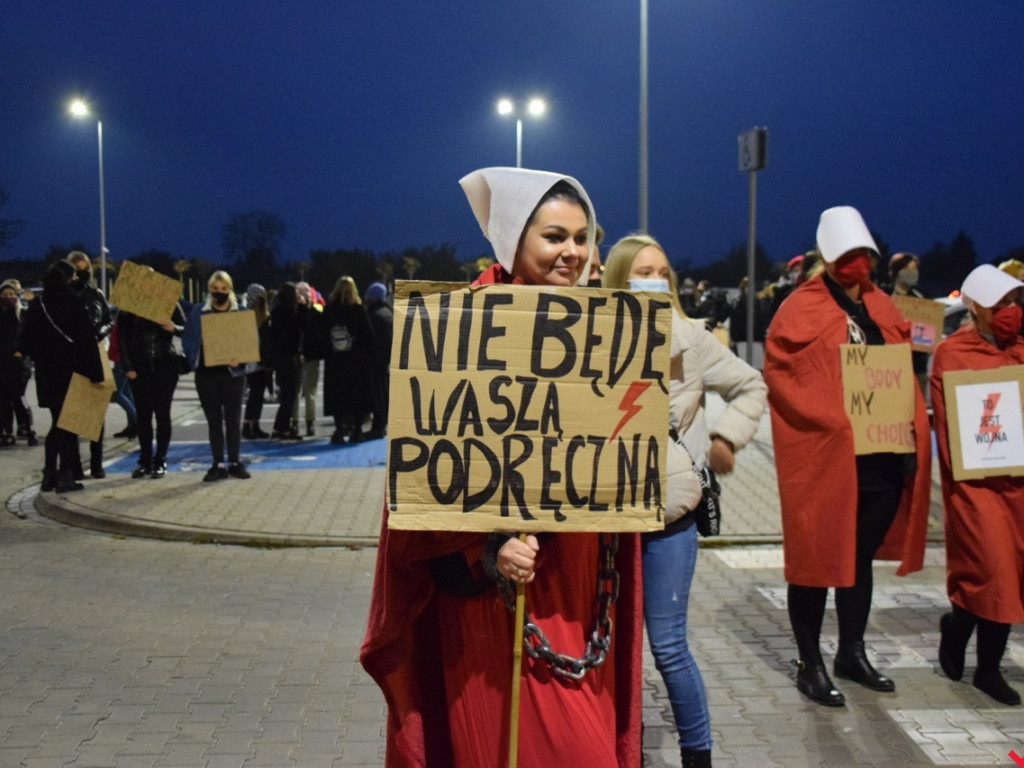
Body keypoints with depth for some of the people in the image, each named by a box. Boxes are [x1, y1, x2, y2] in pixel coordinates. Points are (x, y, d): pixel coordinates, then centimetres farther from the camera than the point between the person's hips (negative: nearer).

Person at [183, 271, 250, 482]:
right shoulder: (198, 312, 5)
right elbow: (188, 340, 5)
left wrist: (239, 360, -16)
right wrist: (194, 361, -11)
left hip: (232, 373, -1)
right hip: (206, 373, 1)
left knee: (233, 419, 4)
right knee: (213, 420, 6)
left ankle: (235, 462, 14)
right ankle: (218, 465, 11)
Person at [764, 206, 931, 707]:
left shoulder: (882, 308, 14)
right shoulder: (801, 309, -6)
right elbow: (778, 373, -13)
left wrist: (913, 429, 3)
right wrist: (831, 420, -21)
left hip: (885, 457, 7)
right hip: (825, 458, -6)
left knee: (862, 554, 16)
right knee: (818, 557, 3)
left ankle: (852, 653, 32)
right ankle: (810, 665, 15)